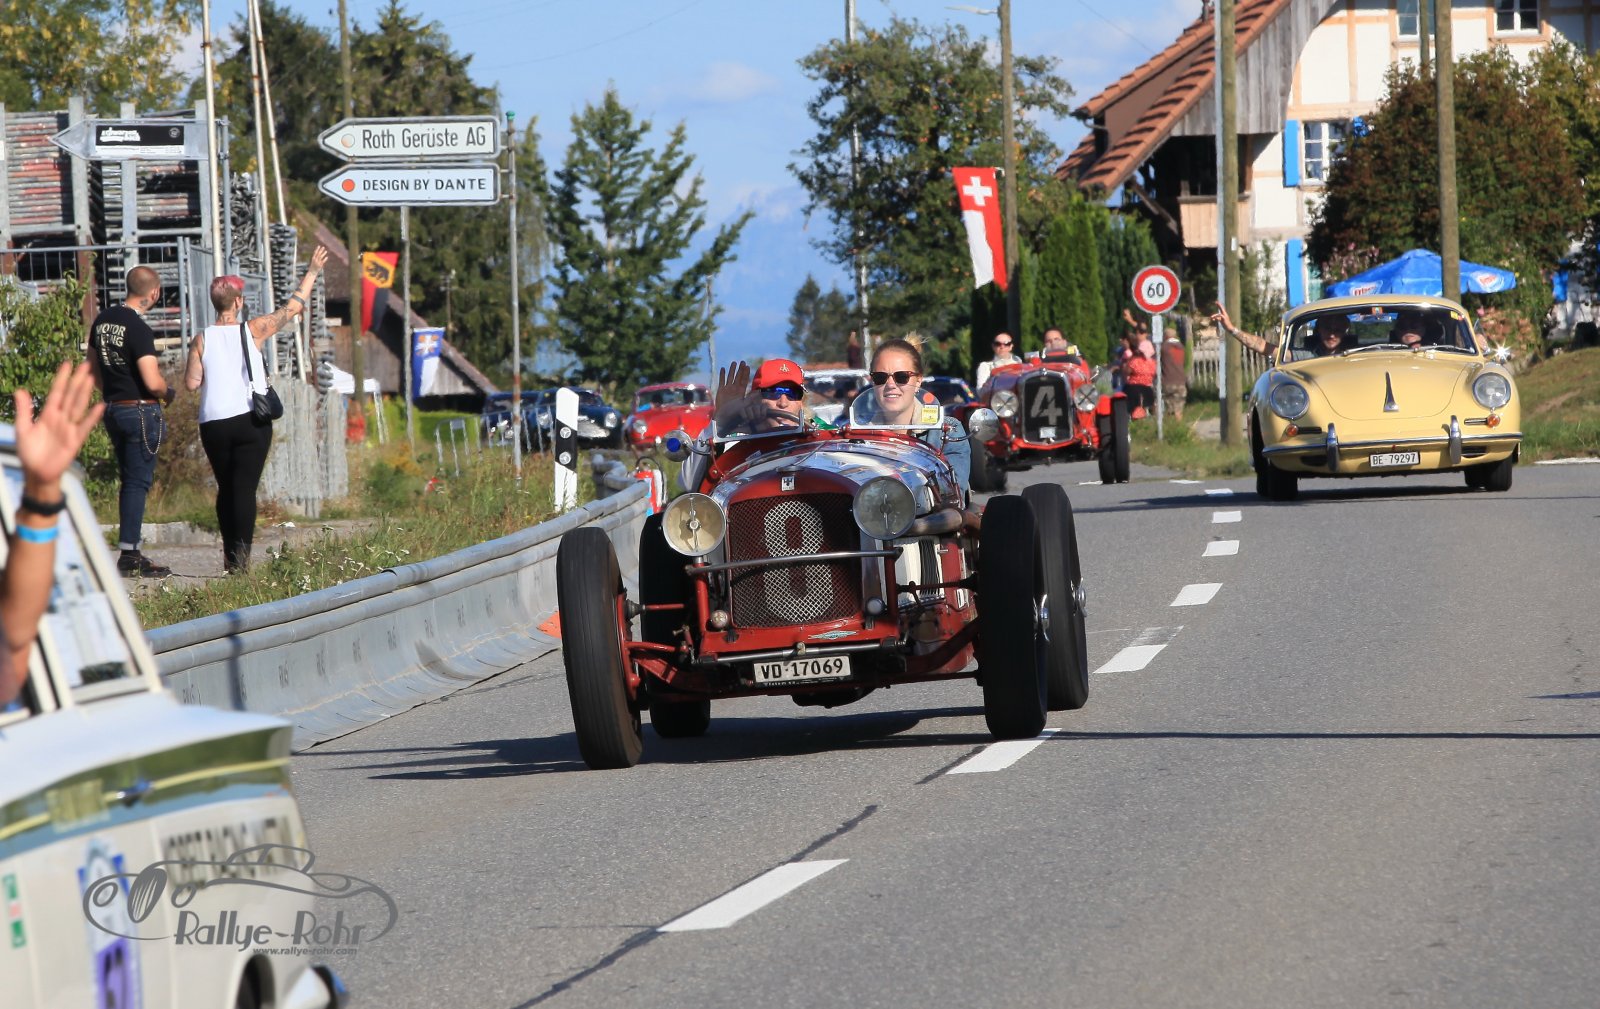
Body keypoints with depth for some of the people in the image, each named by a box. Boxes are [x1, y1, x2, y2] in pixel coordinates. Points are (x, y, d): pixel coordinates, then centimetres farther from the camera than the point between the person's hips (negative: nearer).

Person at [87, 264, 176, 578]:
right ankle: (129, 557, -4)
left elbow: (92, 368, 17)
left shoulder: (103, 320, 7)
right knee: (138, 482, -3)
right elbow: (153, 382, -24)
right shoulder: (139, 329, -19)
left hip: (113, 409, 8)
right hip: (140, 411, -8)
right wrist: (167, 392, -4)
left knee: (128, 480, 15)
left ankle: (130, 552, 18)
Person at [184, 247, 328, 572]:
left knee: (226, 489, 14)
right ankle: (241, 556, -15)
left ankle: (230, 557, 15)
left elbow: (191, 382, -5)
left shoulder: (202, 340, -1)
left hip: (213, 424, 2)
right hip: (251, 422, -2)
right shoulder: (253, 331, -3)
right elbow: (293, 307, 5)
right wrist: (313, 271, 16)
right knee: (245, 488, -5)